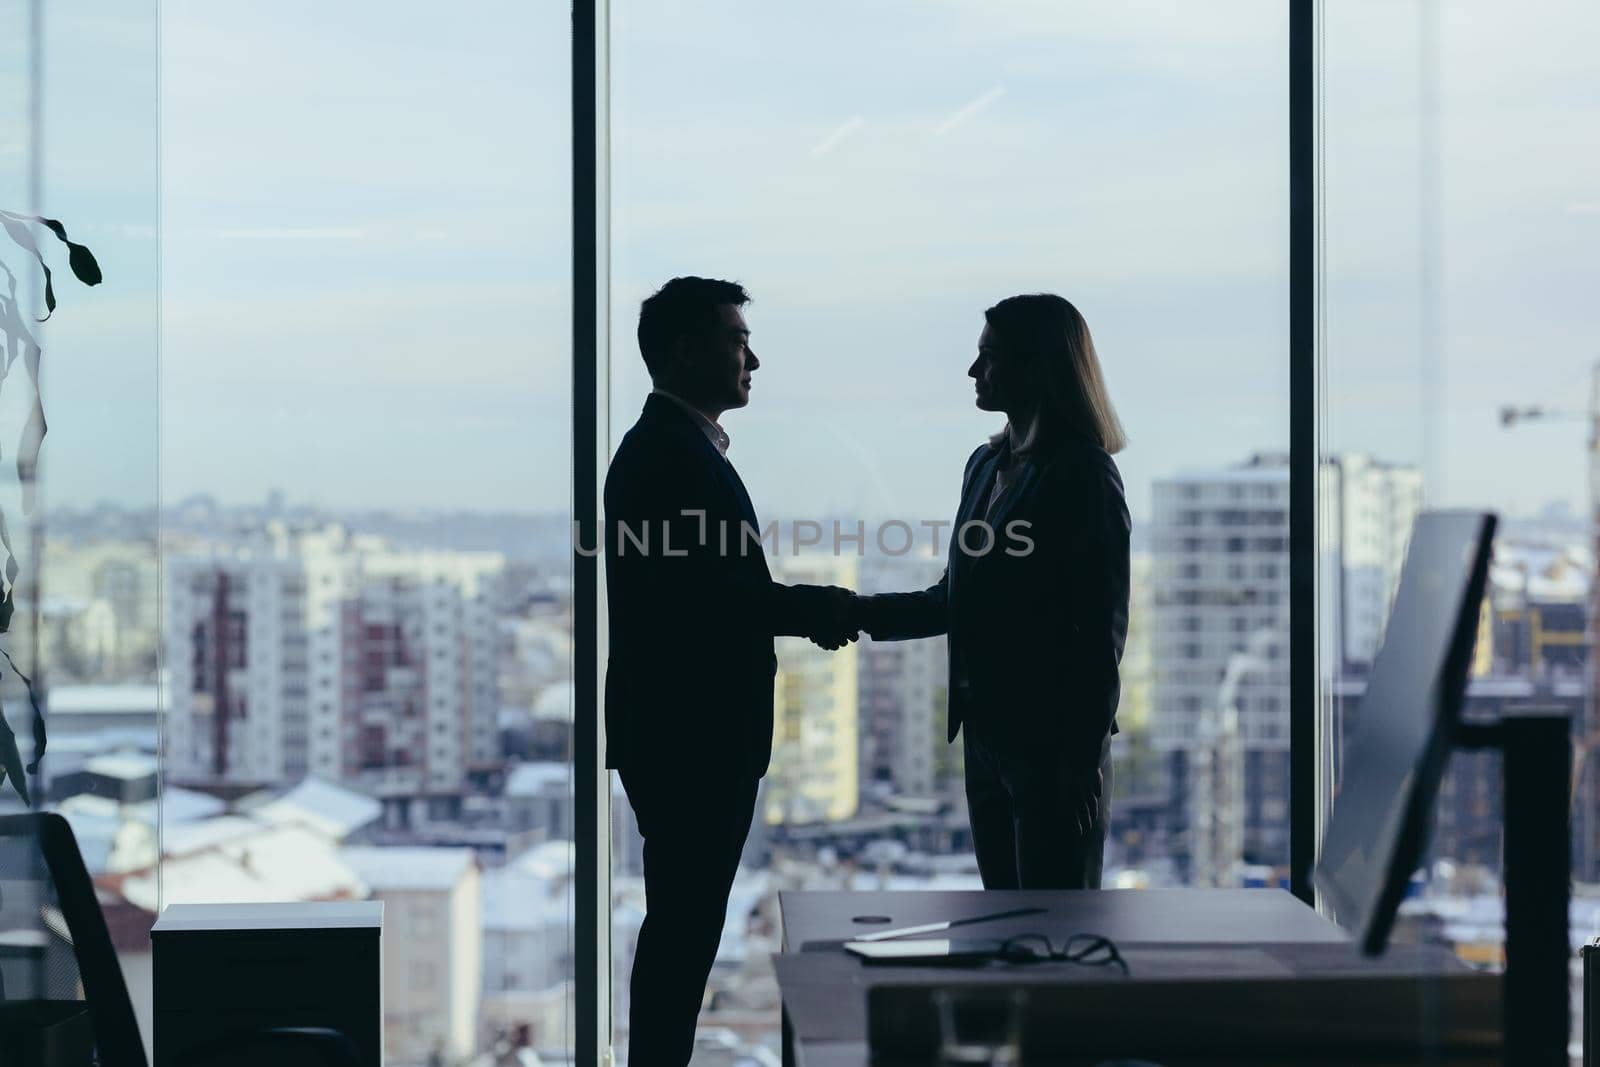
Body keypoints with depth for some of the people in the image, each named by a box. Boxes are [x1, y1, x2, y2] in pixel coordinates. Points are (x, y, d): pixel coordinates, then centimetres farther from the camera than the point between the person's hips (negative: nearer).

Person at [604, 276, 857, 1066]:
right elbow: (700, 596, -23)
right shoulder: (667, 453, -16)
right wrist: (816, 609, -12)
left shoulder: (679, 446, 16)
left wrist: (805, 608, 2)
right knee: (681, 931, -5)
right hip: (687, 735, -10)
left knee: (683, 929, 15)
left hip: (695, 732, 10)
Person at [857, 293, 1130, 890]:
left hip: (1053, 739, -8)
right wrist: (861, 614, 8)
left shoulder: (1082, 472, -11)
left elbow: (1101, 628, -14)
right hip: (986, 729, 8)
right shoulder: (986, 465, 13)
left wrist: (1083, 763, -16)